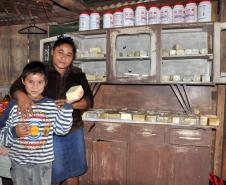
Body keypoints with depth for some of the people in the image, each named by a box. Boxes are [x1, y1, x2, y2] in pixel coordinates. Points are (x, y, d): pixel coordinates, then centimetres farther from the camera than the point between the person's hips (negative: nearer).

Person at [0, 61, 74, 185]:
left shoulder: (52, 106, -6)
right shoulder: (15, 105, -7)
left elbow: (61, 130, -8)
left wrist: (67, 106, -14)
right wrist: (14, 132, -23)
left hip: (43, 162, 0)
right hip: (19, 162, 0)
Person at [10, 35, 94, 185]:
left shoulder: (78, 75, 3)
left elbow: (89, 101, -2)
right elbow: (16, 87, -7)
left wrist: (70, 103, -21)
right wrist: (21, 95, -30)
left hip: (73, 132, 3)